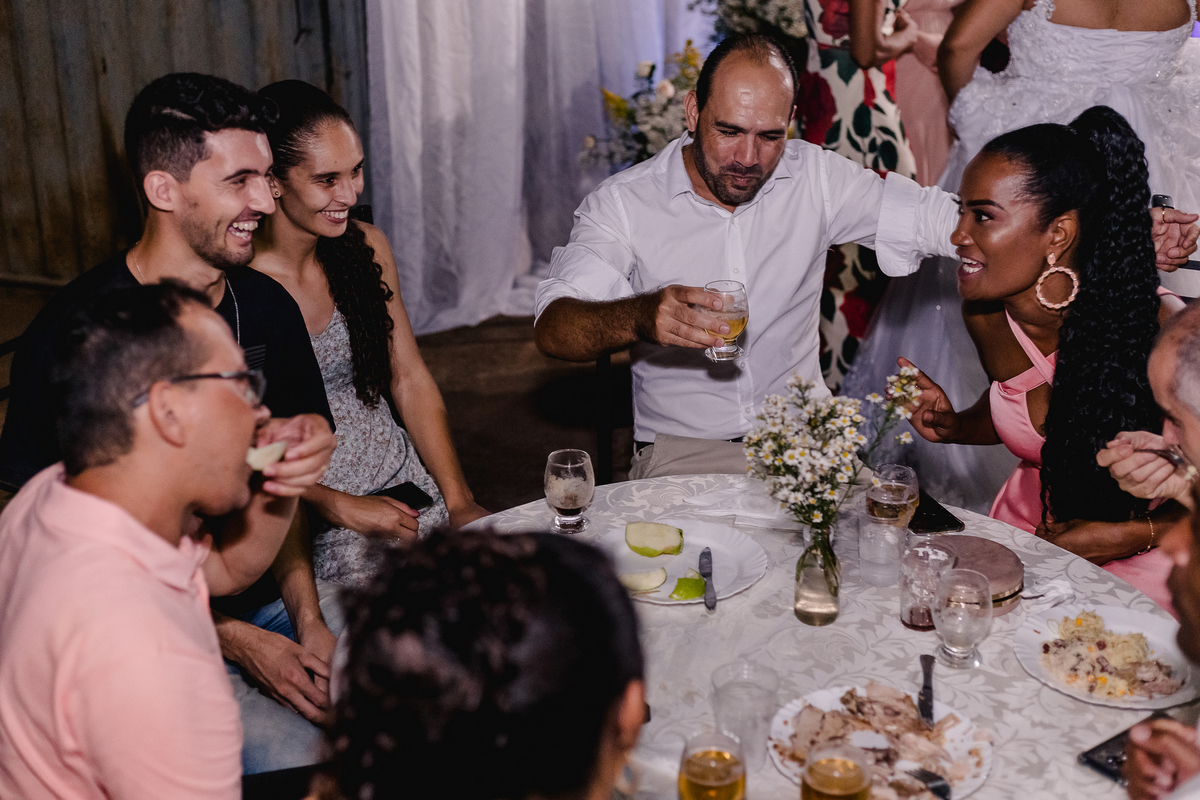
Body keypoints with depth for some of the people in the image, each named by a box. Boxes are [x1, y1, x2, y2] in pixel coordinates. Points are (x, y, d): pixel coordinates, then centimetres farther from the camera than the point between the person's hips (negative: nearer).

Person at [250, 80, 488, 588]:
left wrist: (459, 502, 0)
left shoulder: (367, 247, 6)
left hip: (405, 483, 6)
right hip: (309, 519, -6)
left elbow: (410, 380, 8)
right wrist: (341, 508, -16)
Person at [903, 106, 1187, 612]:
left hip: (1136, 567, -4)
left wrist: (1132, 534, -19)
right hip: (1026, 529, 5)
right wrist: (953, 427, -4)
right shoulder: (986, 314, -7)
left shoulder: (1161, 330, -23)